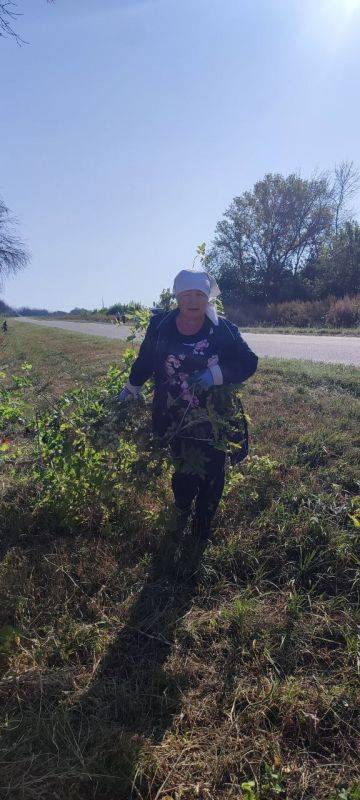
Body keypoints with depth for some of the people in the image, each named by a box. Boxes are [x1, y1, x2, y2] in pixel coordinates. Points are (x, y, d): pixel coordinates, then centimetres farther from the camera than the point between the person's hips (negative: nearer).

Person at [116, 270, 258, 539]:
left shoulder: (223, 329, -6)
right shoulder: (160, 325, -2)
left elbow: (249, 362, -2)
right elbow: (145, 360, 13)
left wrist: (216, 374, -19)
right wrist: (130, 390, 26)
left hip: (214, 420, 0)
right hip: (175, 420, 0)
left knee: (213, 476, 6)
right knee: (187, 473, -2)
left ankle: (203, 531, 29)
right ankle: (181, 514, 31)